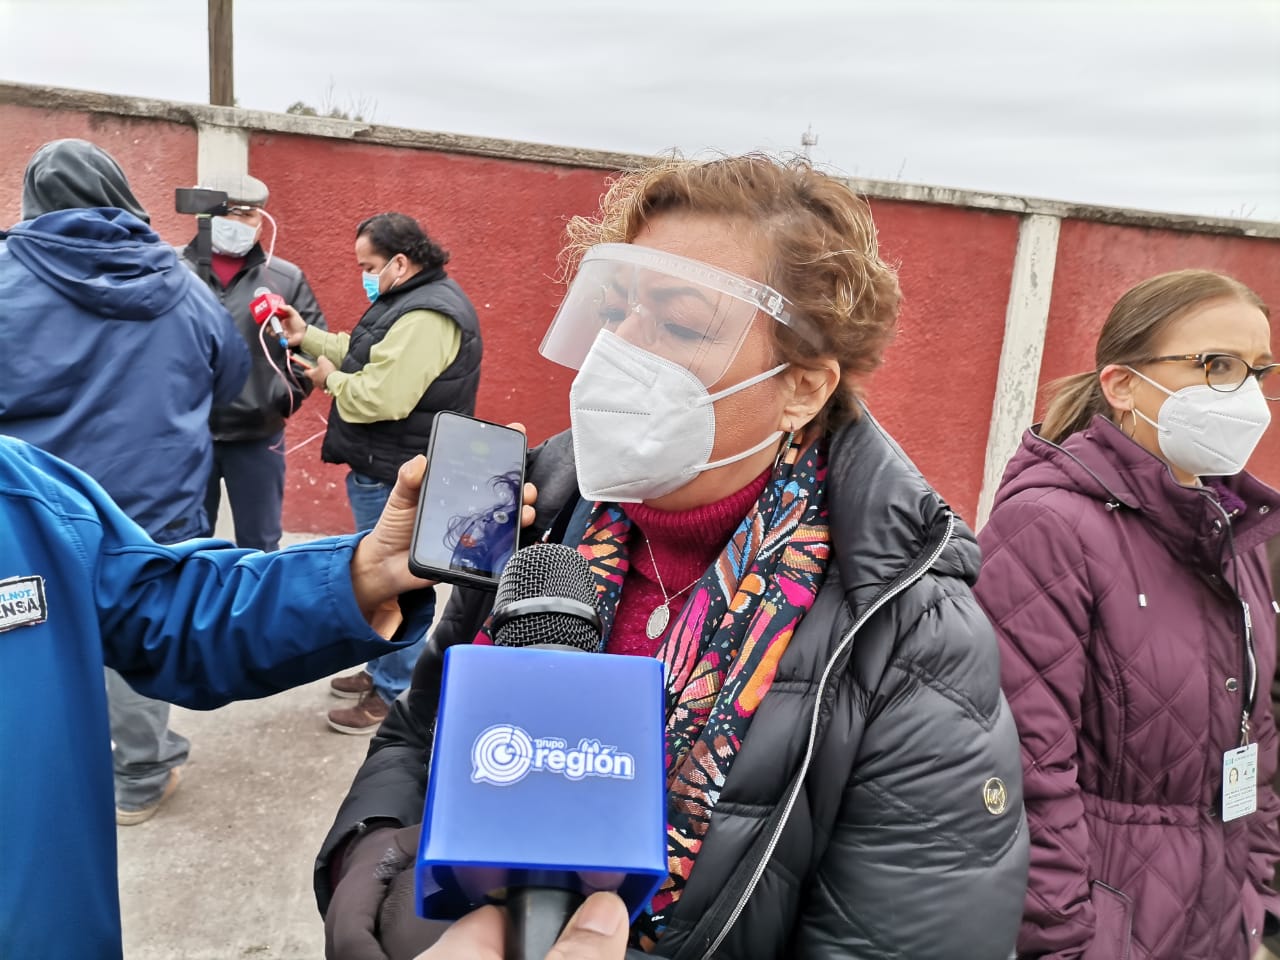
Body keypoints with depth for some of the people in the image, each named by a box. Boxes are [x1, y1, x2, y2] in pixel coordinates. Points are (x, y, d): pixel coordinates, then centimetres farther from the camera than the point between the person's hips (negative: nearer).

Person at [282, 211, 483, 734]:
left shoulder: (426, 317, -23)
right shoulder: (406, 302, 13)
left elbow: (381, 397, -29)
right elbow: (365, 356, 21)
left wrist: (331, 380, -11)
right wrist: (307, 335, 12)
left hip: (395, 477, -11)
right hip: (381, 469, 11)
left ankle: (393, 695, 15)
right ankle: (382, 670, 37)